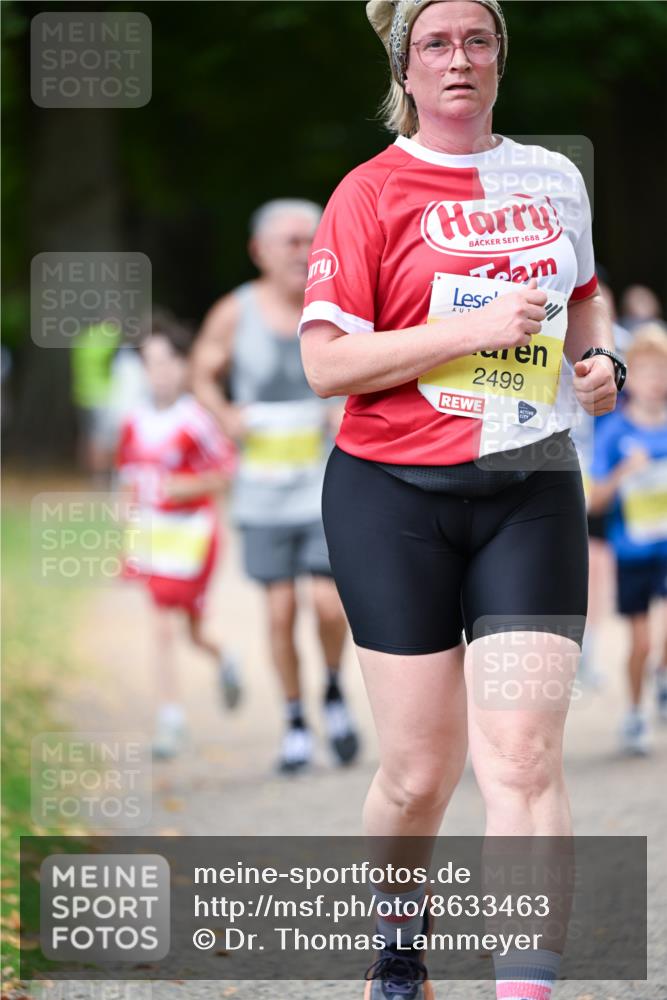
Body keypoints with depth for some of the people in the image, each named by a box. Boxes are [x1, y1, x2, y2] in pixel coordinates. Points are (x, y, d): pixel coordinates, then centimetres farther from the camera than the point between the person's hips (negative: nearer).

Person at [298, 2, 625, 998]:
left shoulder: (556, 179, 10)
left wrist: (599, 358, 8)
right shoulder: (372, 193, -3)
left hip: (531, 491, 3)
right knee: (420, 768, 2)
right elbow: (326, 362, -11)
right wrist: (473, 329, -19)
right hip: (397, 495, -2)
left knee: (524, 756, -11)